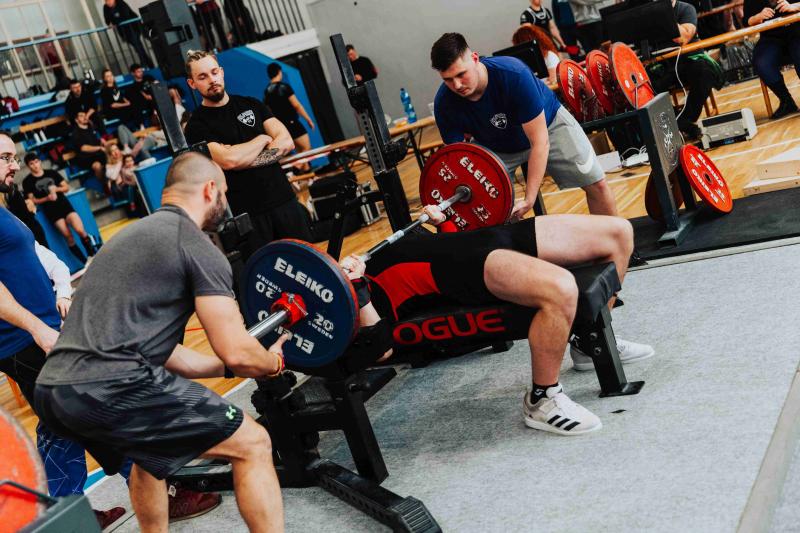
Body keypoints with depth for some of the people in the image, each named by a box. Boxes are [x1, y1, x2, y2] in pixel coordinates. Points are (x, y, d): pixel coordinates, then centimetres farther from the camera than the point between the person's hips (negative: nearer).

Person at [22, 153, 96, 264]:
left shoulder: (52, 173, 11)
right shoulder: (27, 181, 4)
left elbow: (67, 187, 14)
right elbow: (32, 201, 2)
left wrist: (56, 189, -8)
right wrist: (47, 198, -15)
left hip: (64, 204, 2)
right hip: (50, 210, -2)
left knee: (80, 231, -19)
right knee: (68, 236, -16)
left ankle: (93, 256, -2)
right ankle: (86, 262, -5)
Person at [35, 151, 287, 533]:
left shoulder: (130, 236, 27)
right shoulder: (197, 245, -1)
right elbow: (235, 351, -5)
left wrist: (227, 367, 37)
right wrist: (272, 362, 18)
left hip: (50, 391, 10)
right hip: (110, 389, -10)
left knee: (149, 453, 37)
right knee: (251, 444, 3)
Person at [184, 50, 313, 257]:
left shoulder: (250, 105, 11)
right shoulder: (197, 125, -3)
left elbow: (286, 142, -1)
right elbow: (228, 161, -20)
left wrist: (244, 158, -13)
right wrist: (263, 139, -4)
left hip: (285, 201, 4)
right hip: (247, 214, -4)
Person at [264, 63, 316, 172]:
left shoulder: (267, 91, 8)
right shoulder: (284, 87, -11)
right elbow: (296, 105, -13)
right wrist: (308, 119, -7)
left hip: (281, 125, 7)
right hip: (292, 123, -7)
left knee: (300, 151, 15)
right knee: (307, 148, -3)